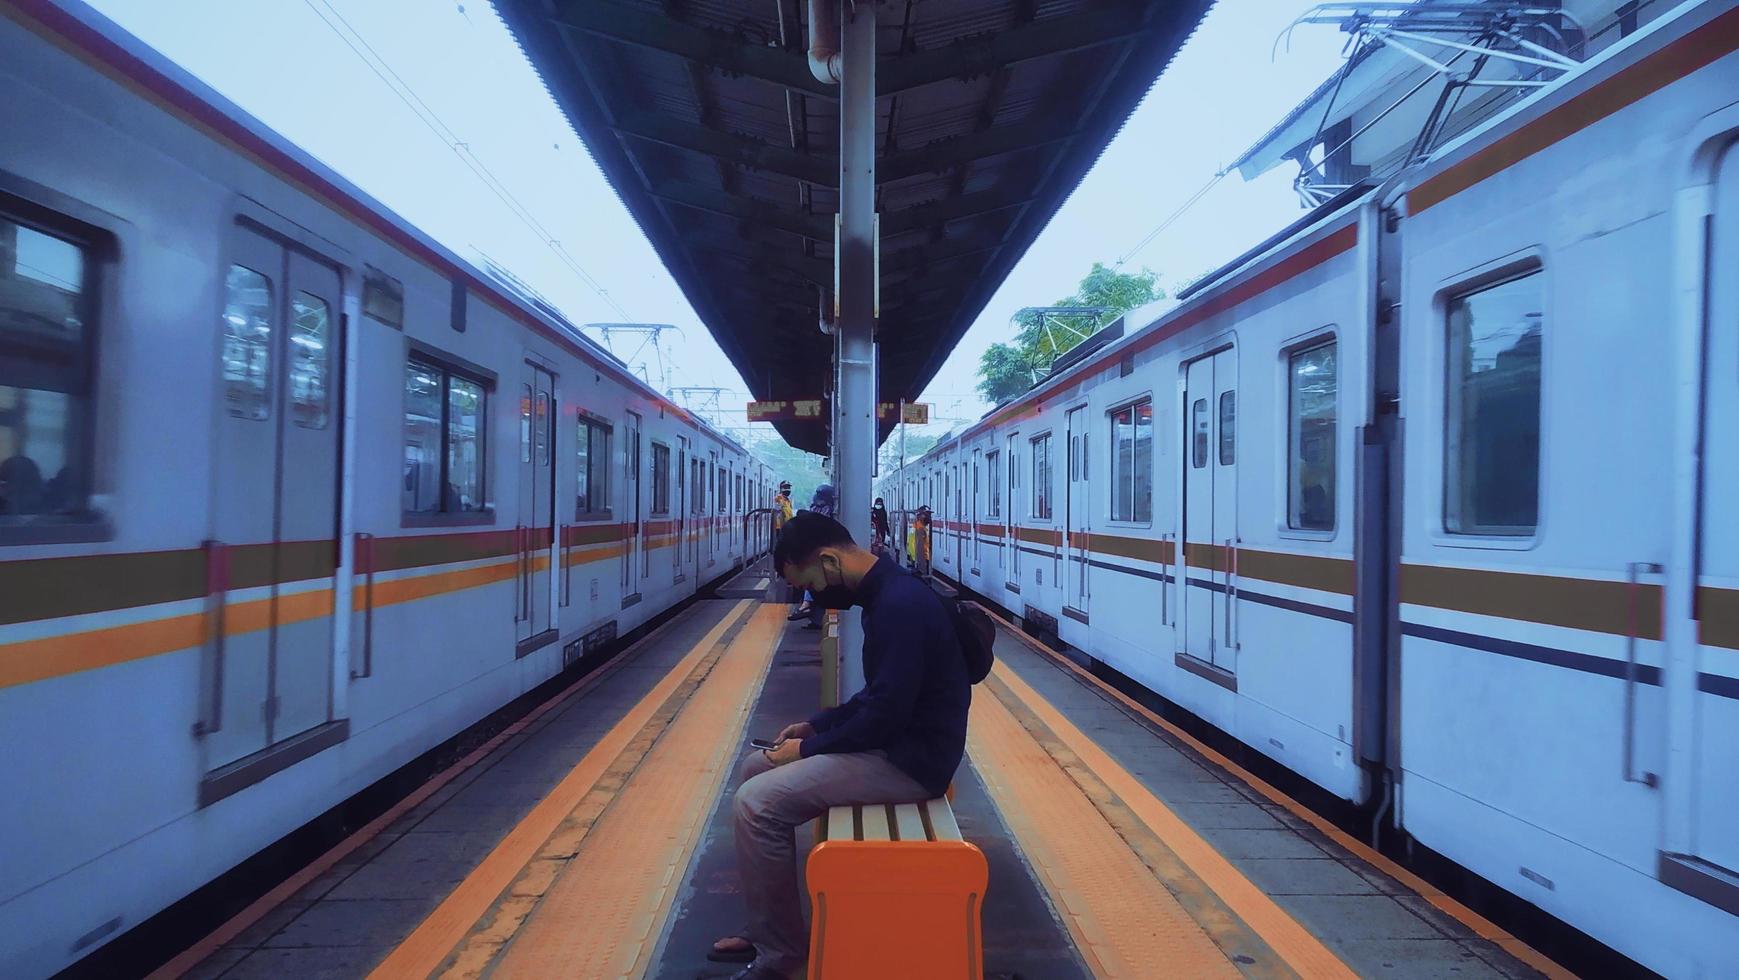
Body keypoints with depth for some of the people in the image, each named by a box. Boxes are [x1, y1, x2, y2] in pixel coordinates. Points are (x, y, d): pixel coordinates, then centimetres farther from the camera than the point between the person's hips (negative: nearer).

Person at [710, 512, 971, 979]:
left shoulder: (899, 605, -23)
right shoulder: (887, 593, 8)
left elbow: (887, 710, -25)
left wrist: (809, 749, -12)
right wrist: (817, 725, 9)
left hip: (909, 759, -11)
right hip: (893, 742, 11)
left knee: (755, 804, -16)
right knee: (756, 769, 13)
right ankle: (768, 927, 21)